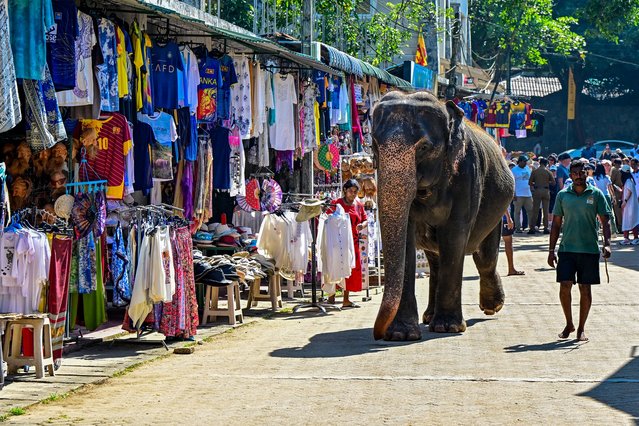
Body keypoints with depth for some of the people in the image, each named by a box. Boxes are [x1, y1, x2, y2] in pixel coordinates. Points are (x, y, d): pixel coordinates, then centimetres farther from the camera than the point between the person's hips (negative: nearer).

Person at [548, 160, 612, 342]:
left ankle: (581, 328, 14)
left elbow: (605, 220, 0)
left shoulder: (596, 194, 2)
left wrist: (607, 243, -15)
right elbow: (556, 224, 10)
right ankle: (569, 324, 13)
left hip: (589, 249, -1)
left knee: (585, 289, 4)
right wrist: (551, 250, 6)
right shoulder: (562, 195, 6)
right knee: (565, 286, -6)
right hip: (567, 248, 1)